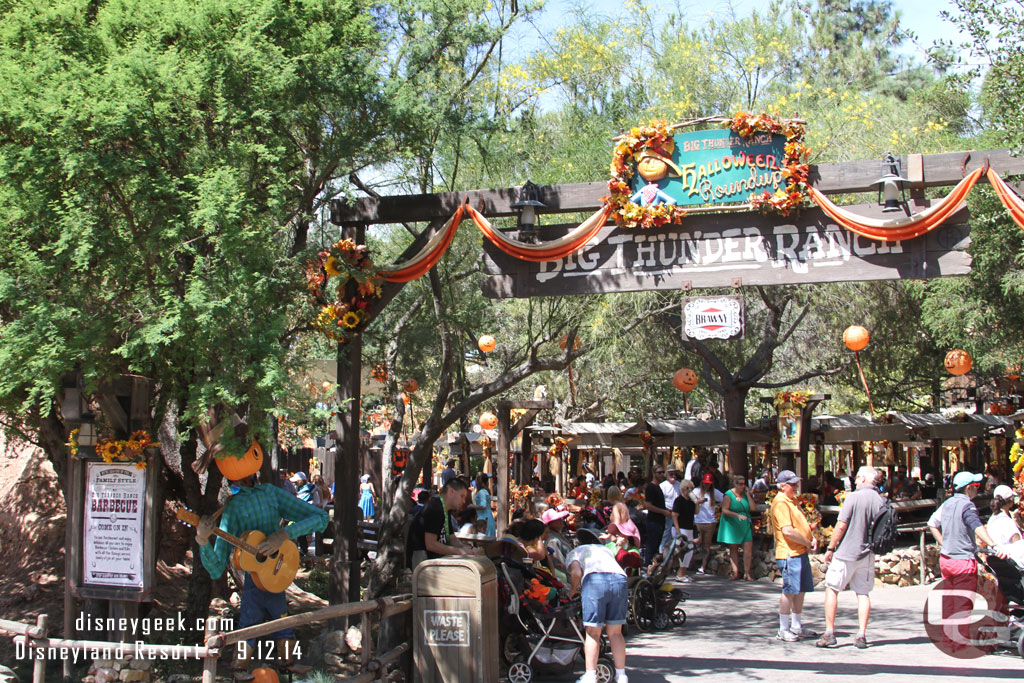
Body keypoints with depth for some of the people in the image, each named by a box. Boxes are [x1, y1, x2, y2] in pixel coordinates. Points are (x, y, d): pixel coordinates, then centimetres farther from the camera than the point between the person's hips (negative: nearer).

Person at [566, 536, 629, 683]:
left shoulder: (573, 553, 26)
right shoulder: (605, 549, 40)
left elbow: (576, 573, 6)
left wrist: (572, 592, 23)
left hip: (595, 579, -4)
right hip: (620, 578, 4)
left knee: (593, 633, 2)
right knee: (615, 633, 12)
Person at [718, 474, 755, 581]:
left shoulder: (746, 494, 8)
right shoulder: (729, 495, -5)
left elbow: (753, 508, -1)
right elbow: (724, 510, -12)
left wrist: (748, 495, -6)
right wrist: (737, 515, -22)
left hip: (745, 525, 3)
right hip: (732, 525, -3)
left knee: (748, 548, -8)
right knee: (733, 549, 4)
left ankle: (747, 573, -1)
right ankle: (735, 573, 9)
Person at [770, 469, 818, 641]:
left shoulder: (791, 501, 18)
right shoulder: (780, 503, -15)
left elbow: (802, 523, 26)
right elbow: (788, 530, -23)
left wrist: (813, 538, 7)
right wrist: (807, 543, -12)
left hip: (801, 553, 10)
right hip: (790, 554, -10)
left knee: (801, 590, 13)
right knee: (790, 591, -6)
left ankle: (796, 627, 23)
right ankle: (783, 630, 1)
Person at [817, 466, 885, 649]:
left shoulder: (853, 497, -12)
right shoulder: (882, 501, 2)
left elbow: (841, 526, -13)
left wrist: (830, 548, -4)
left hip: (846, 552, -5)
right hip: (867, 554, 5)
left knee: (832, 589, 5)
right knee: (863, 593, 11)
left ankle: (829, 634, 3)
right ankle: (861, 636, 7)